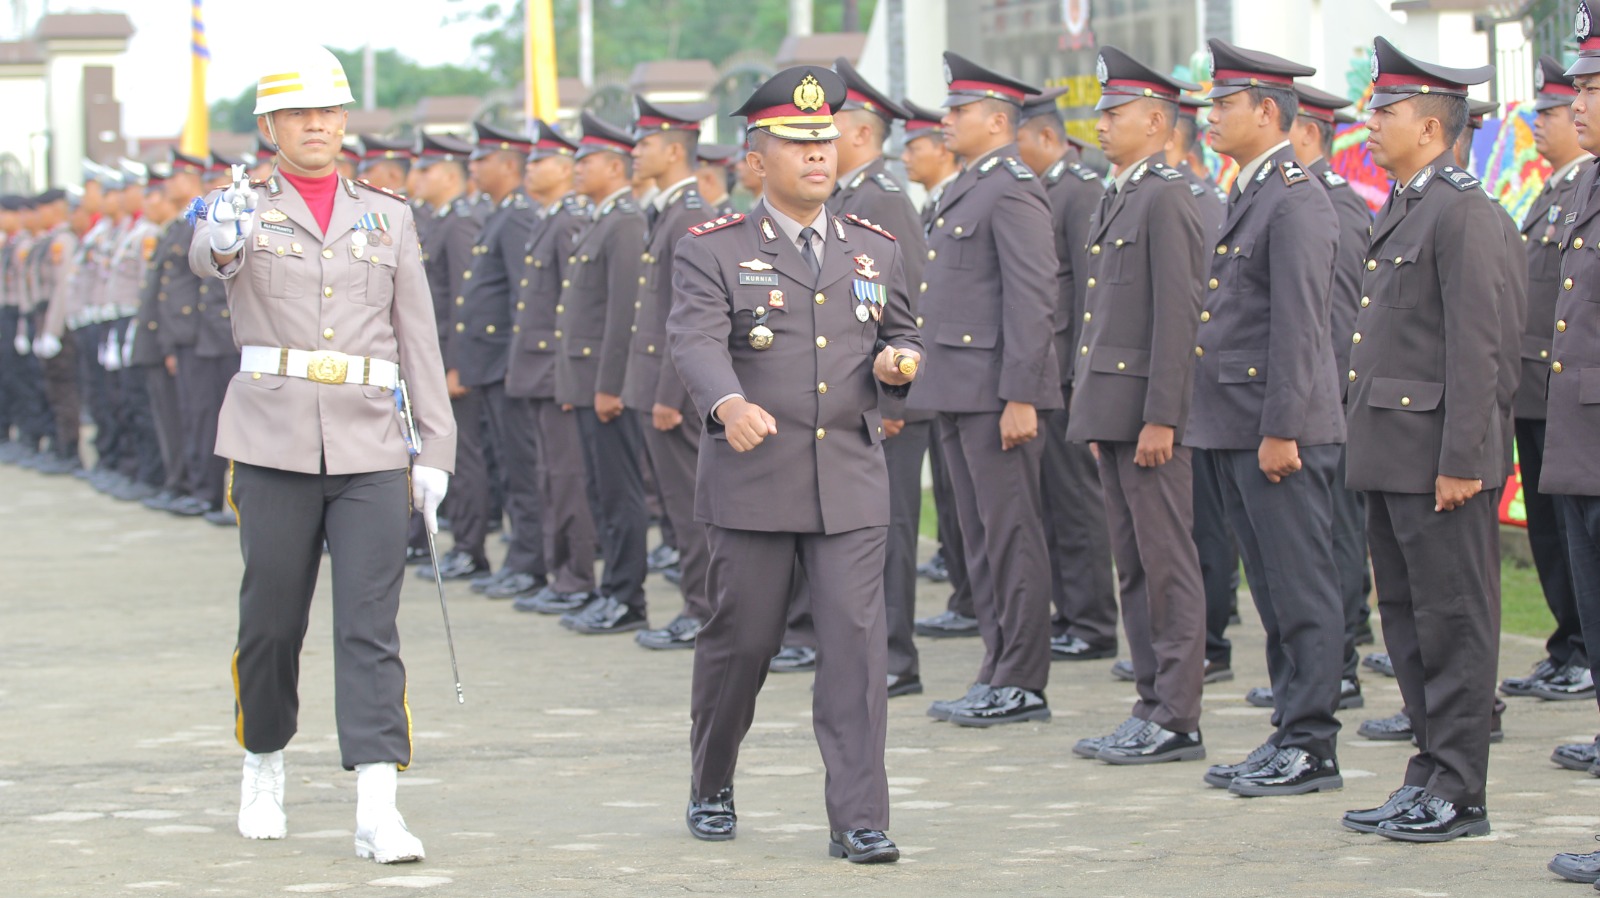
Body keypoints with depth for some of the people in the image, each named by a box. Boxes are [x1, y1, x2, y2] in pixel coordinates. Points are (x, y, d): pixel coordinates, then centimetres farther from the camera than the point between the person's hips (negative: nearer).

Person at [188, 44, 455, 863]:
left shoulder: (387, 218, 12)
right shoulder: (246, 209, 4)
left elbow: (418, 340, 12)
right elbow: (206, 257, -21)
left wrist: (435, 450, 5)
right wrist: (220, 240, -45)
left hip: (371, 449, 1)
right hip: (274, 446, -1)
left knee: (370, 625, -7)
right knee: (271, 619, 7)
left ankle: (377, 811, -13)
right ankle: (264, 769, 30)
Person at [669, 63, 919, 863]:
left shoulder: (874, 249, 13)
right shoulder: (713, 251, -1)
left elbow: (901, 334, 24)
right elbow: (695, 341, -17)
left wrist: (897, 360, -1)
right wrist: (730, 404, -37)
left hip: (851, 482, 3)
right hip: (752, 483, -2)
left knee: (856, 641, -7)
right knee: (739, 641, 7)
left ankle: (858, 819, -7)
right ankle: (711, 789, 30)